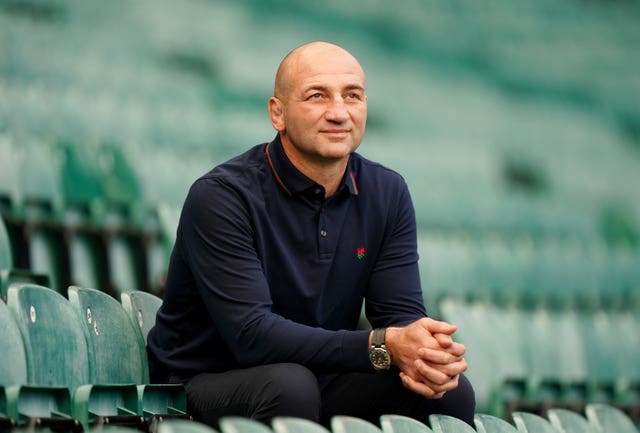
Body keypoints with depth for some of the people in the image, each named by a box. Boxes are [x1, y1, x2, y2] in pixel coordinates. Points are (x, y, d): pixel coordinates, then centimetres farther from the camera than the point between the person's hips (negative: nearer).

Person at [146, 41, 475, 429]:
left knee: (451, 393, -18)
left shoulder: (387, 194, 2)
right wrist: (381, 346, -35)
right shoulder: (222, 196, -18)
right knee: (287, 384, -36)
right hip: (205, 382, -4)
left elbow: (402, 314, -3)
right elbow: (252, 335, -26)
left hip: (323, 382, 4)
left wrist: (426, 358, -29)